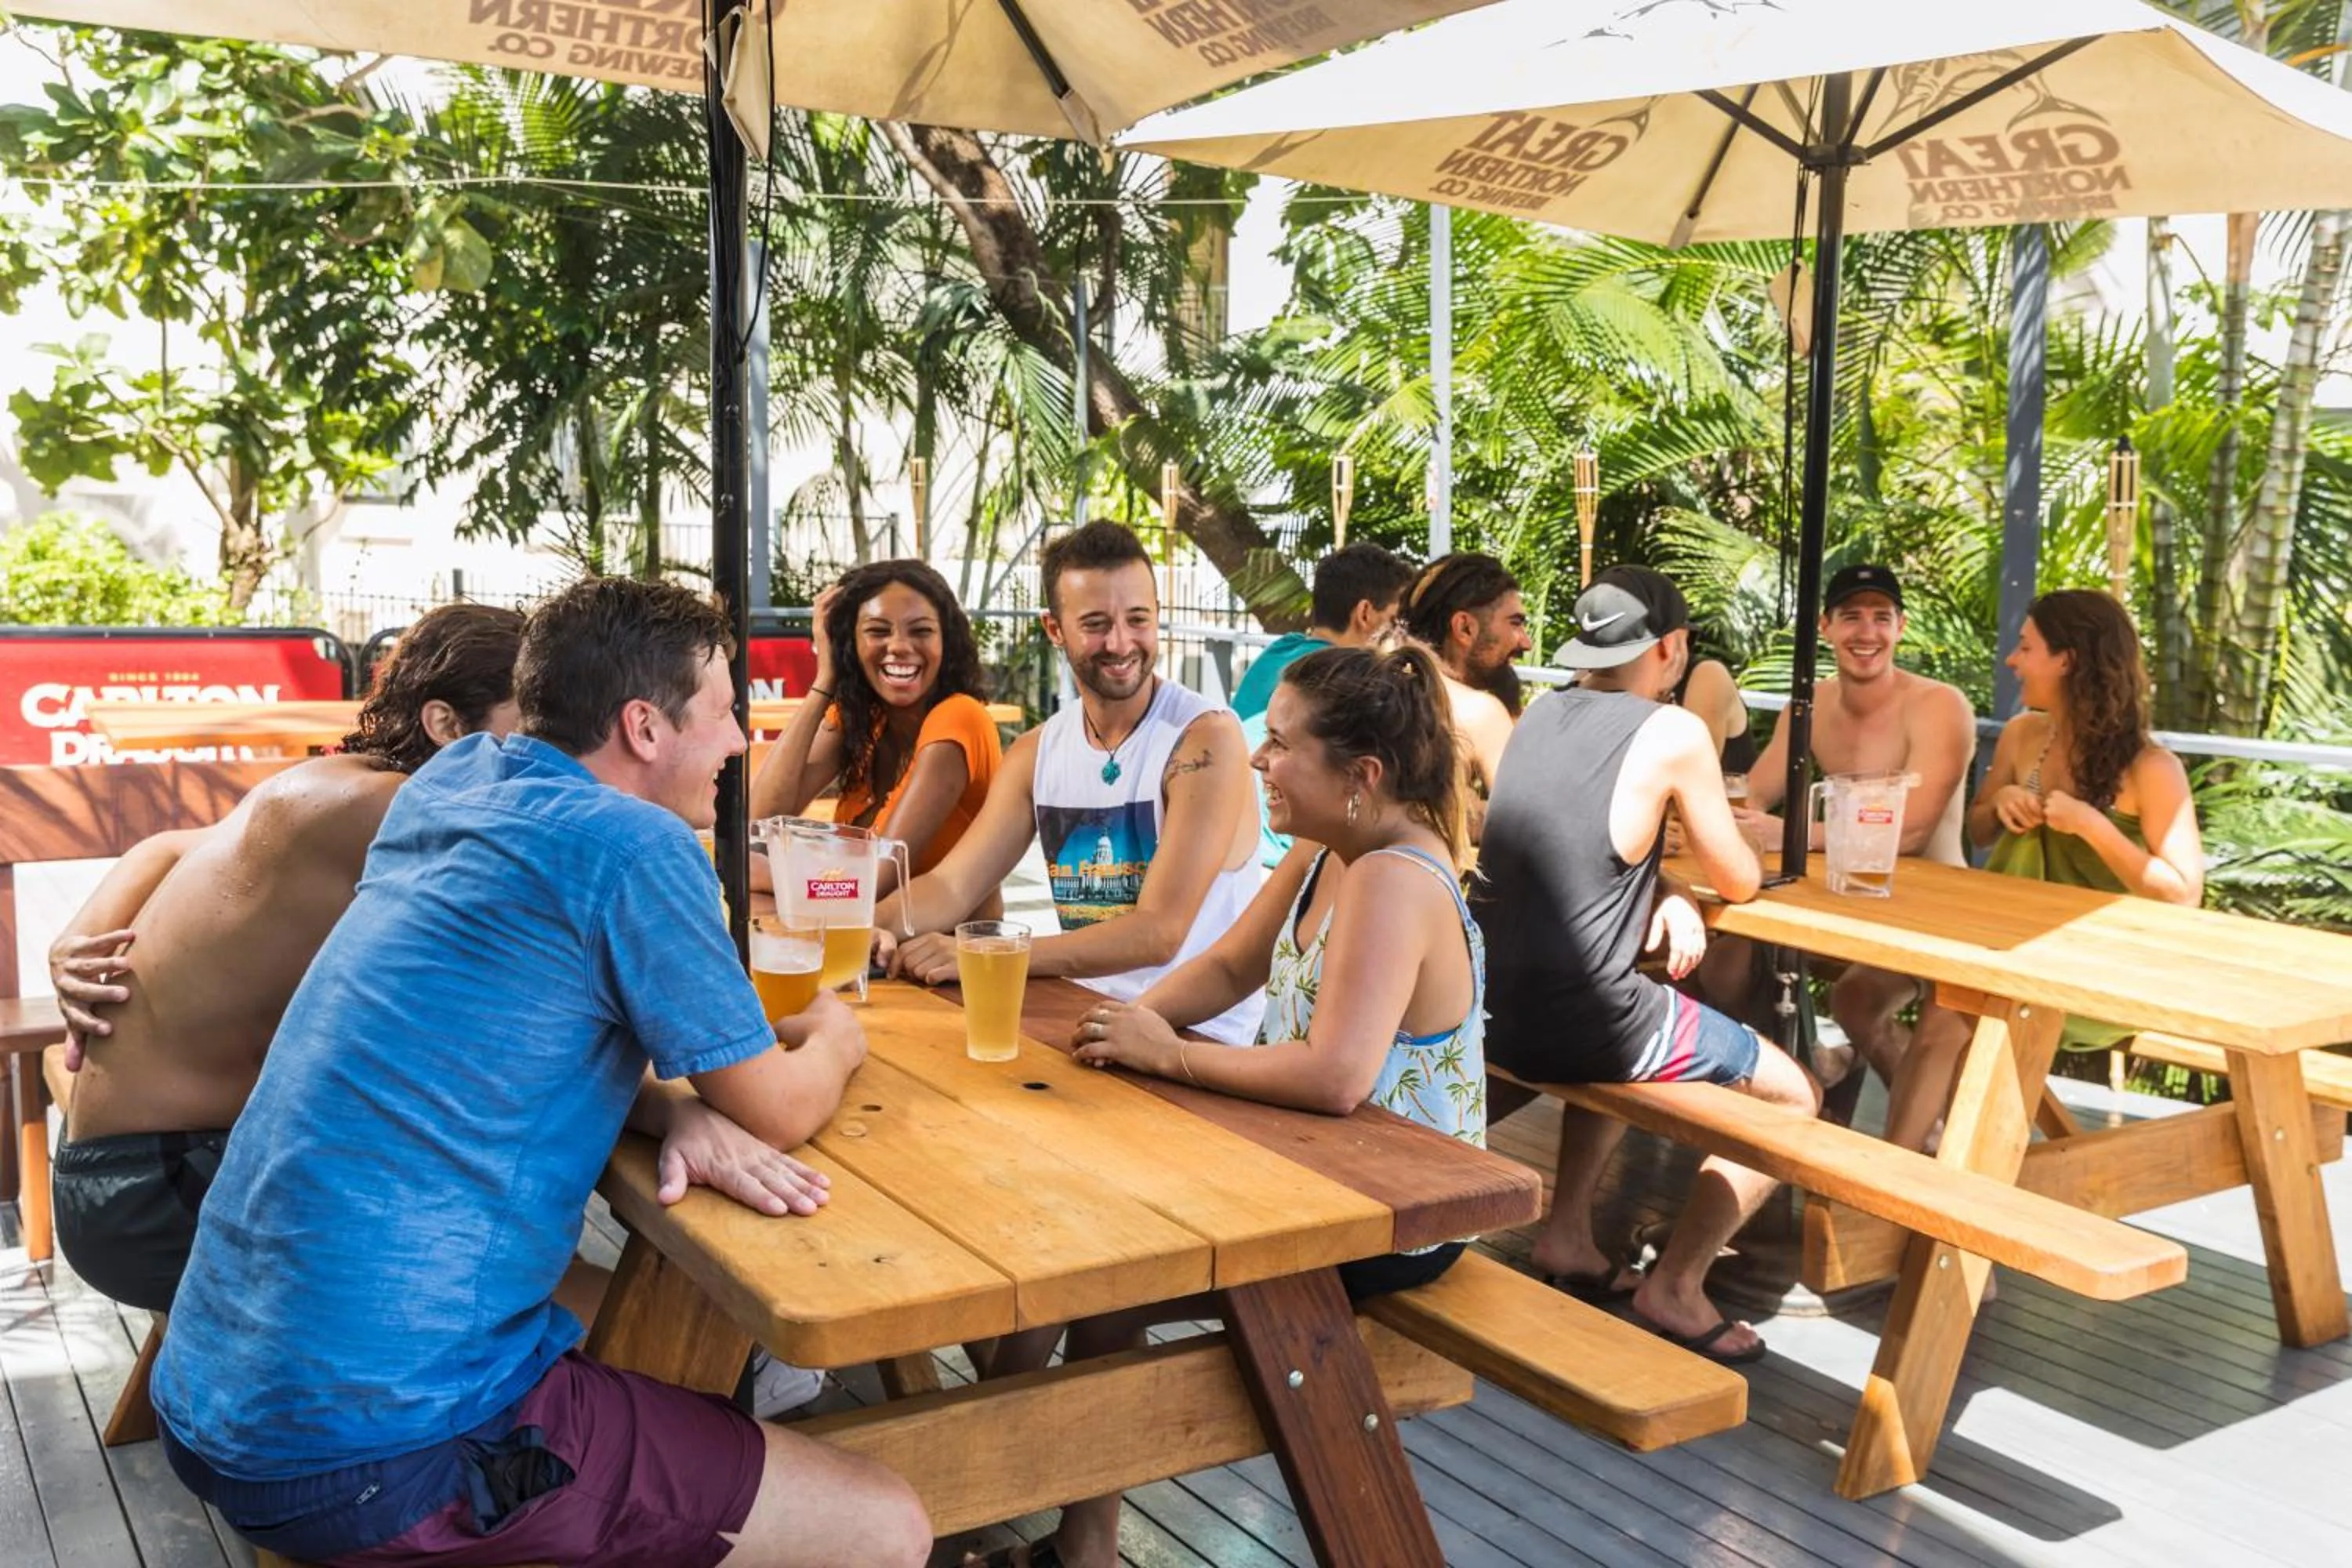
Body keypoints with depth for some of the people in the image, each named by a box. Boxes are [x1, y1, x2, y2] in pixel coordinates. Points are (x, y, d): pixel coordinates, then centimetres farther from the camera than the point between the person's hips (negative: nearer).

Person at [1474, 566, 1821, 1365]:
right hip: (1581, 1025, -7)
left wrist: (1666, 894, 11)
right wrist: (1733, 845, 22)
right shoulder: (1674, 734, -9)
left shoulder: (1541, 713, 9)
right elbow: (1741, 885, 1)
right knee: (1793, 1095, 13)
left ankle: (1567, 1235, 31)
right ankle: (1675, 1286, 10)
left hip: (1494, 1009, 7)